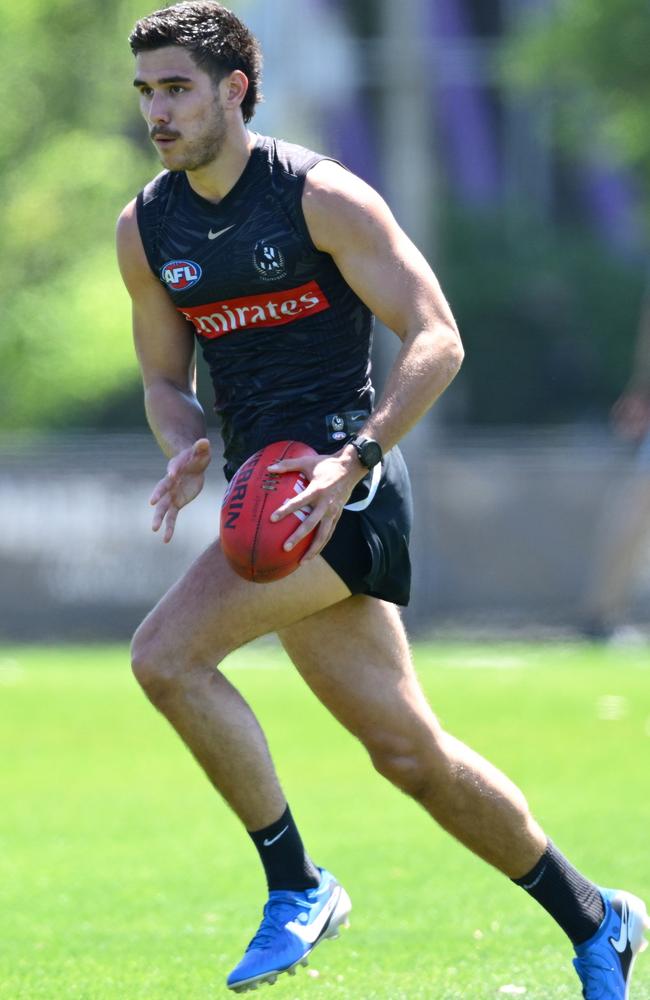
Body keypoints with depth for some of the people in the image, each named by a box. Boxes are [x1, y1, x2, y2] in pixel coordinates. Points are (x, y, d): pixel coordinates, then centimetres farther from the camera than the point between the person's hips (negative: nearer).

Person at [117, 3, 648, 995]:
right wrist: (187, 450, -3)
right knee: (408, 750, 10)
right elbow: (165, 376, 20)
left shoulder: (321, 196, -9)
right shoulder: (145, 229, 10)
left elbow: (437, 339, -11)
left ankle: (295, 888, -10)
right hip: (277, 504, 7)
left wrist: (352, 461, -23)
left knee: (165, 654, -22)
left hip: (346, 483, -7)